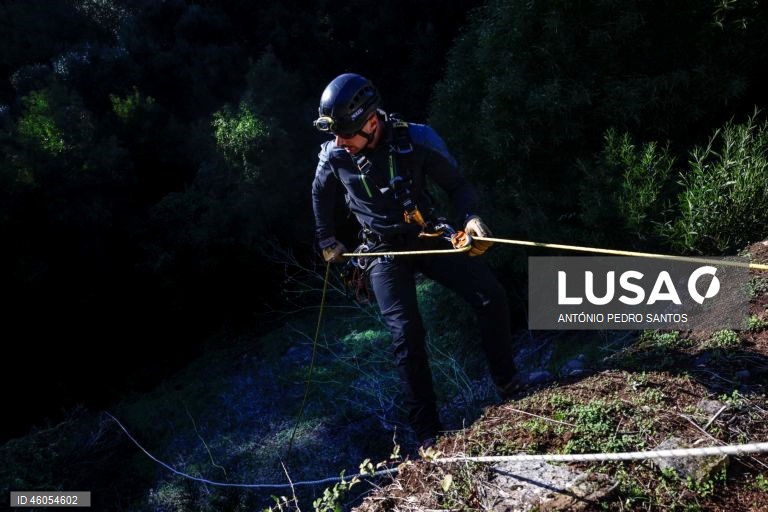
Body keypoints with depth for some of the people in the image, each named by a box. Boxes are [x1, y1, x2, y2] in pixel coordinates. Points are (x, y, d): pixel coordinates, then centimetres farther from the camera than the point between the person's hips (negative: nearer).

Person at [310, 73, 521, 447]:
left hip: (428, 238, 1)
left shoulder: (415, 140, -18)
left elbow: (456, 184, -6)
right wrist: (327, 242, 16)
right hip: (385, 253, -1)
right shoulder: (334, 156, -12)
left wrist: (470, 218, -25)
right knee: (406, 333, -15)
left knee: (492, 297, -9)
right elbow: (321, 195, 11)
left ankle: (508, 385, 12)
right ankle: (428, 434, -4)